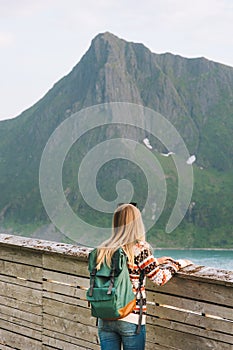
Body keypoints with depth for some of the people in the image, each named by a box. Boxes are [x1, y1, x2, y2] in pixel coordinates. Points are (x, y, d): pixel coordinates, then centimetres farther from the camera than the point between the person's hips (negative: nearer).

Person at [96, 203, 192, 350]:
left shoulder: (104, 249, 5)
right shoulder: (140, 248, -11)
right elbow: (159, 278, -7)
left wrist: (155, 261, 22)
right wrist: (177, 264, 9)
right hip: (131, 319, -4)